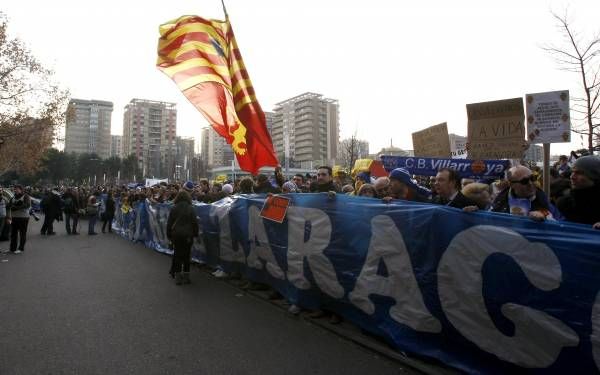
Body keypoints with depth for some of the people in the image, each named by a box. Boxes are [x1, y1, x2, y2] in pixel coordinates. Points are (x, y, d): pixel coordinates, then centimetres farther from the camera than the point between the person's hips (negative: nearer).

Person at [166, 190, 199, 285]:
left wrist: (169, 235, 11)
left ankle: (178, 277, 10)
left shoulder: (174, 209, 0)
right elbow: (195, 222, -2)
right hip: (188, 235, -1)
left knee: (177, 255, 8)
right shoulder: (191, 209, -3)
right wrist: (195, 234, 7)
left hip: (176, 235, 1)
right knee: (186, 256, 7)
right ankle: (186, 276, 11)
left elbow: (169, 223, 3)